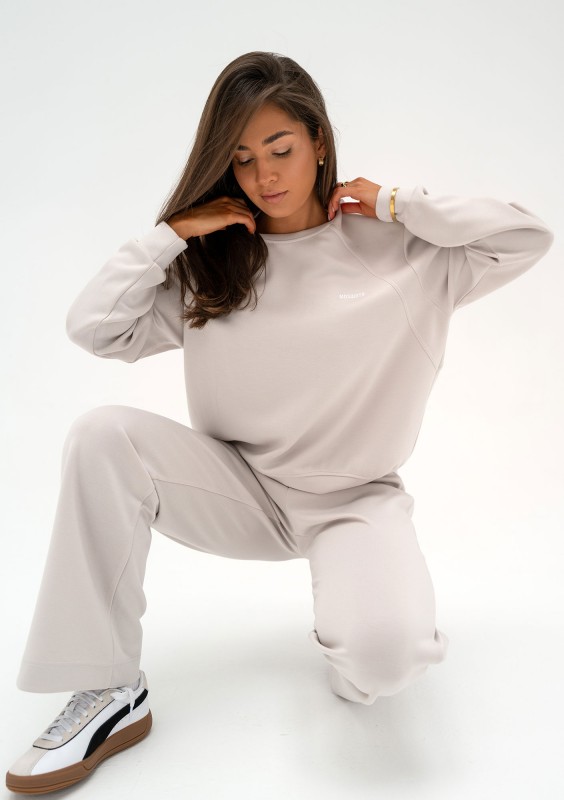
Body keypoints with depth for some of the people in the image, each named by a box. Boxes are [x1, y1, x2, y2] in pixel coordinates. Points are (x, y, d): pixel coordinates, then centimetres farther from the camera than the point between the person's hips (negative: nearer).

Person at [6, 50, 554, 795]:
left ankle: (355, 655, 10)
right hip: (243, 489, 3)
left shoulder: (394, 249, -3)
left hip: (354, 497, -2)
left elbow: (527, 236, -7)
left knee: (381, 654, -31)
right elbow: (94, 326, -5)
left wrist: (394, 201, -9)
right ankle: (108, 691, -13)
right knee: (103, 437, -22)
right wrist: (175, 232, -9)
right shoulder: (210, 264, 2)